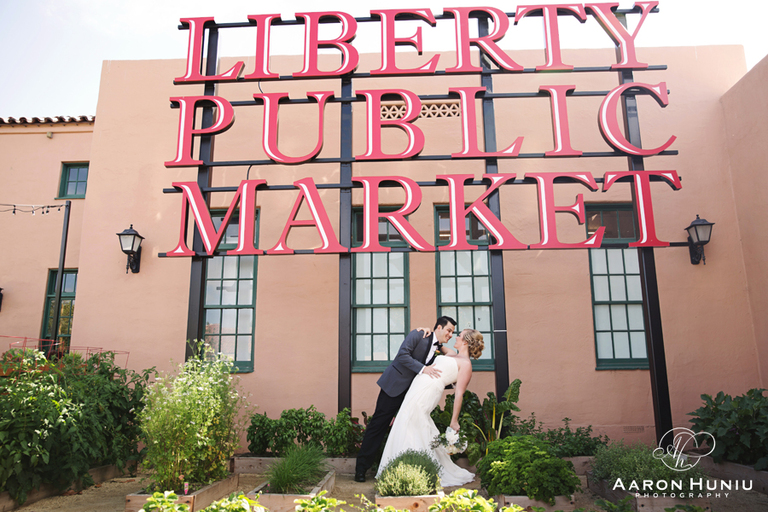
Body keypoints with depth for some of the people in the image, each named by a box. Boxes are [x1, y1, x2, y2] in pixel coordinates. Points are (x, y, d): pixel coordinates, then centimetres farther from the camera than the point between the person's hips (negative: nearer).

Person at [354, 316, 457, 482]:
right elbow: (402, 355, -22)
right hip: (395, 385, -7)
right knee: (378, 424, -3)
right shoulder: (418, 335, -10)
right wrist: (422, 368, -29)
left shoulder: (439, 349, 9)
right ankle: (361, 467, 5)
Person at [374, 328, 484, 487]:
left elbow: (459, 394, -8)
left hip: (425, 394, -8)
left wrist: (454, 421, -10)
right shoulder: (452, 355, 20)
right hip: (418, 389, 8)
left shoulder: (466, 364, -4)